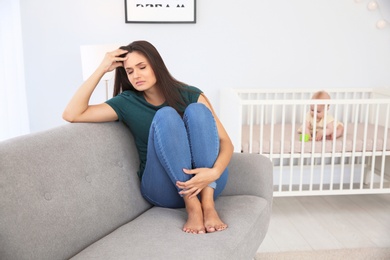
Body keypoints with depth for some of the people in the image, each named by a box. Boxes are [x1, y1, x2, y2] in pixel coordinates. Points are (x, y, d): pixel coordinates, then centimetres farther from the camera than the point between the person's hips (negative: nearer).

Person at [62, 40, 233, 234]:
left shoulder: (190, 95, 1)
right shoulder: (127, 103, 4)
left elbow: (226, 142, -6)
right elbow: (71, 114, -6)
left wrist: (213, 173, -27)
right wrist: (102, 69, -8)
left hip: (205, 182, 1)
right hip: (163, 188, 0)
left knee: (197, 110, -22)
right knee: (166, 115, -23)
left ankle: (208, 203, -29)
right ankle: (192, 206, -27)